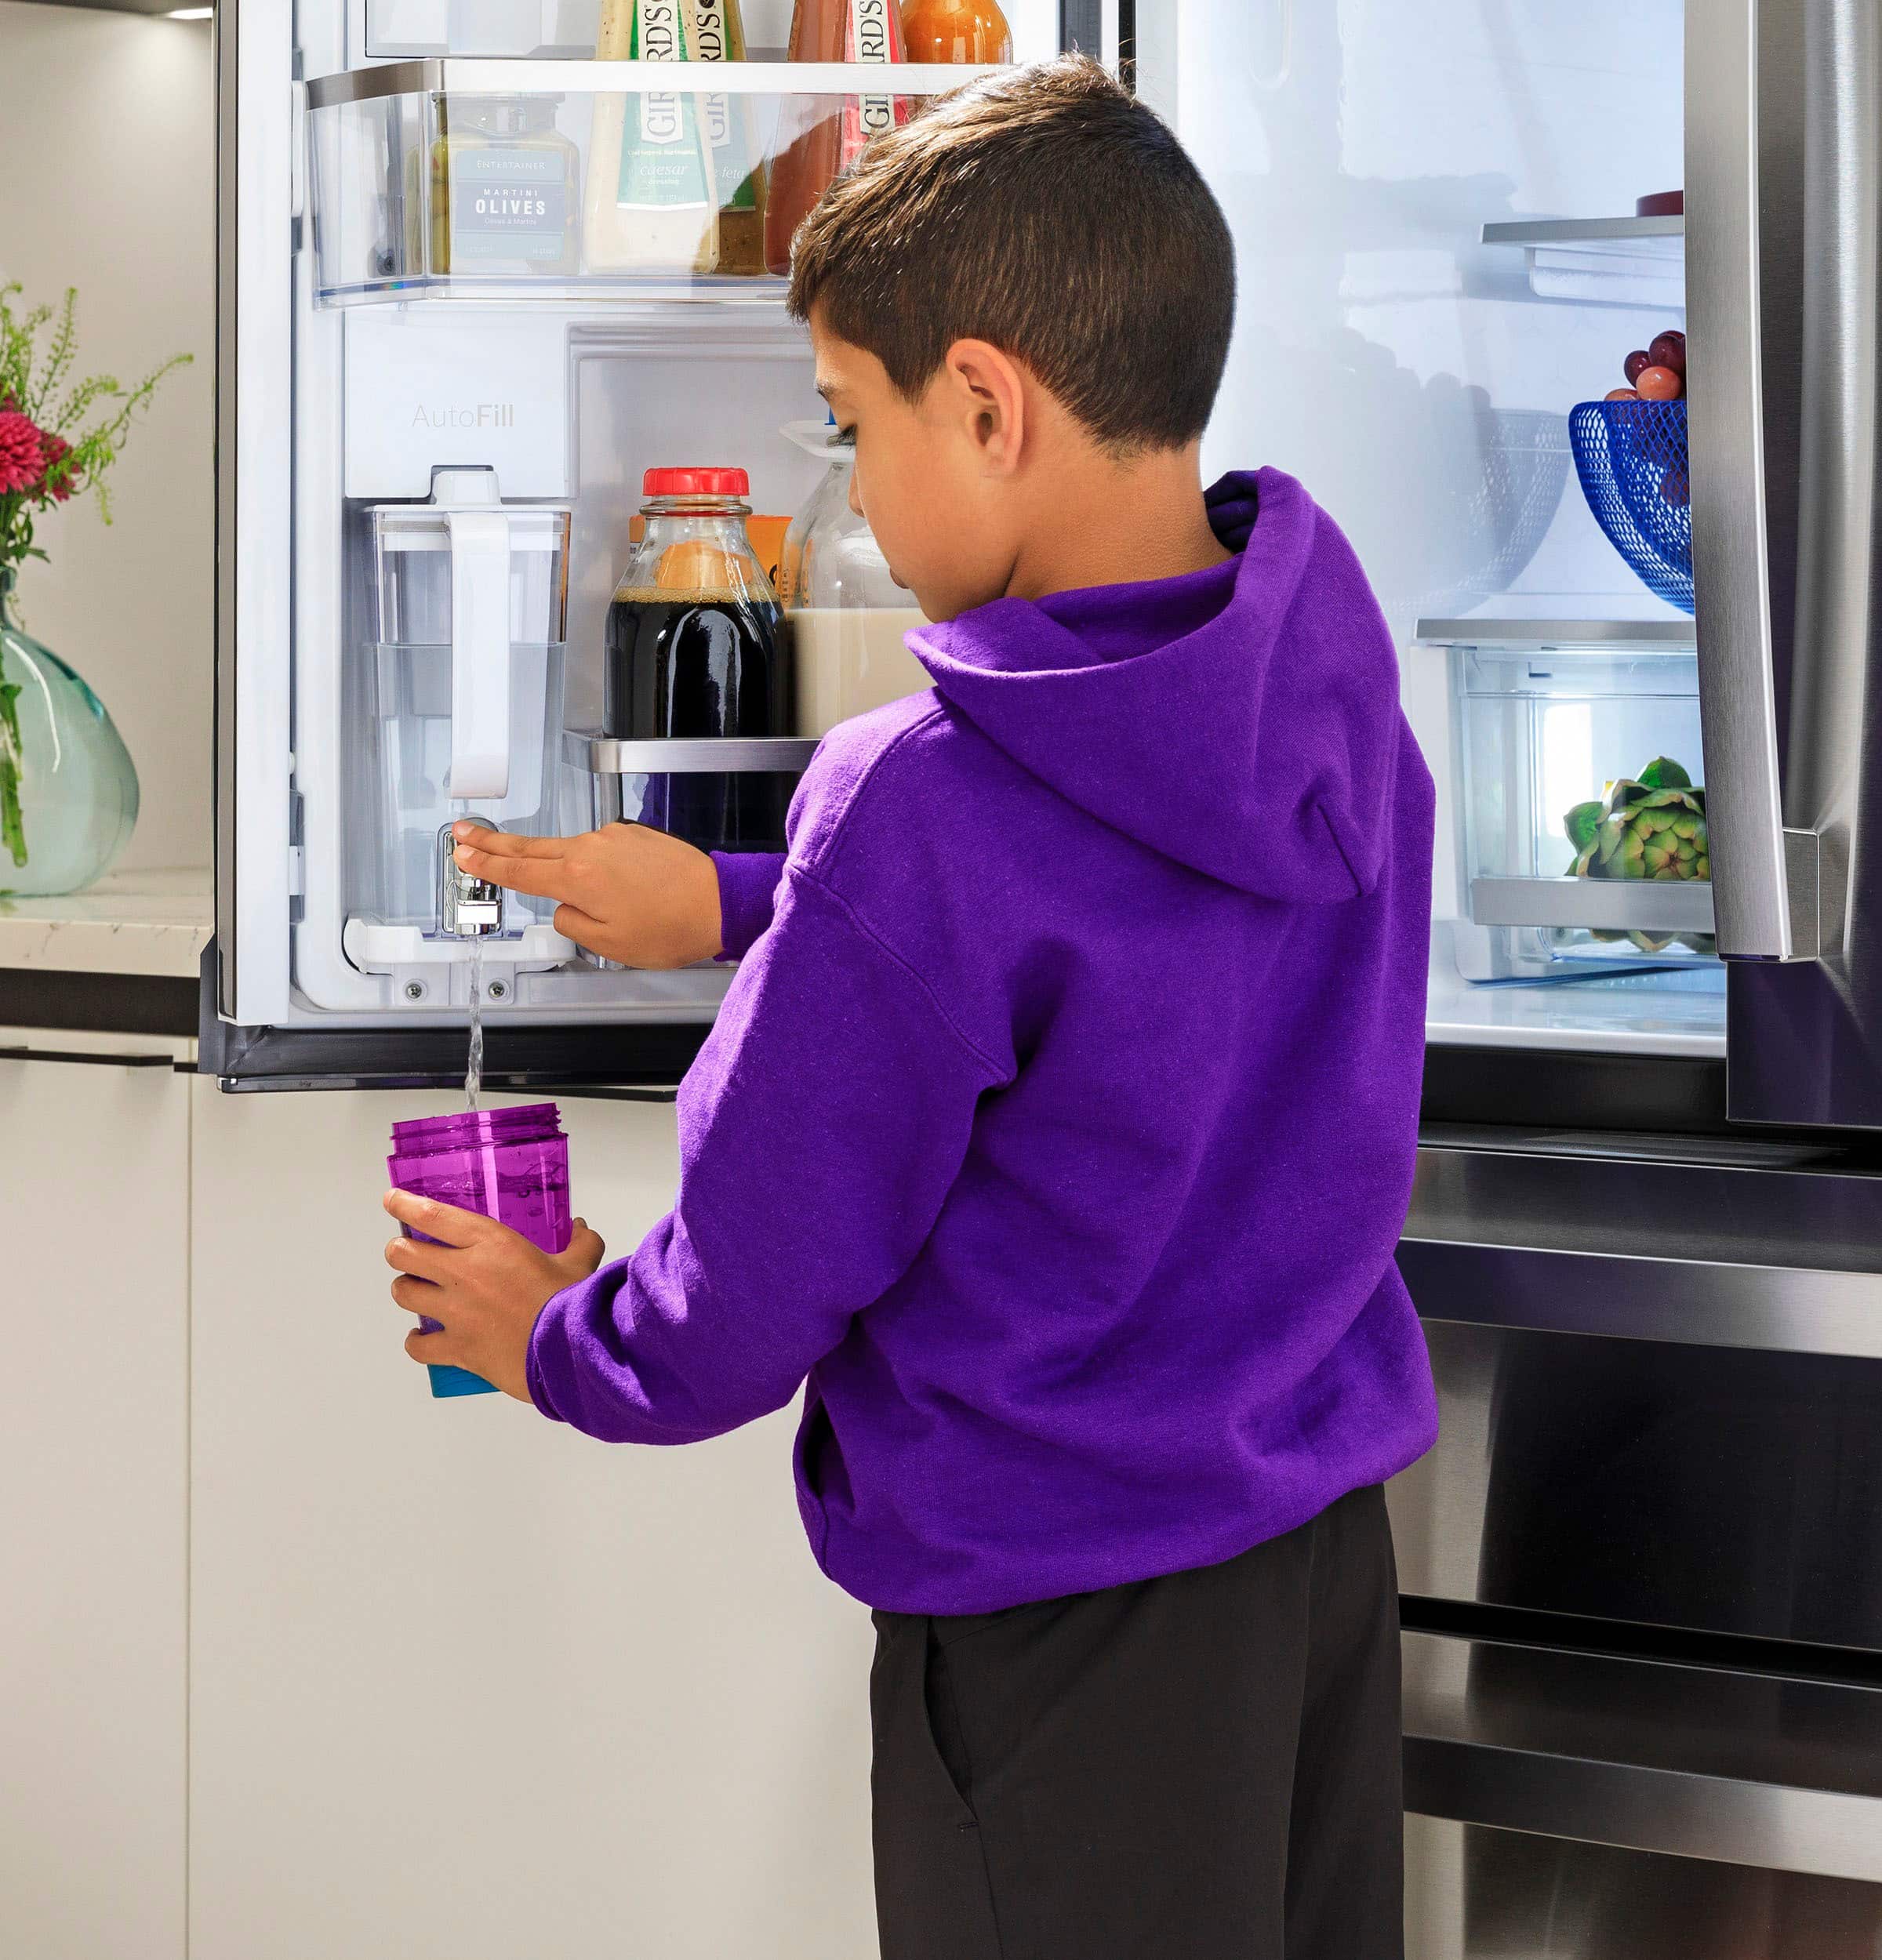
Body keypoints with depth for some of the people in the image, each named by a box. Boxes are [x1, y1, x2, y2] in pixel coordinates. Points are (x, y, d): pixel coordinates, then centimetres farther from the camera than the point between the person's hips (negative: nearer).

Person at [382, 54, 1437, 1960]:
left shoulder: (924, 810, -24)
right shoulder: (1333, 680, -4)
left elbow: (751, 1296, -15)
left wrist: (550, 1343, 6)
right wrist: (740, 909, 15)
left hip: (1059, 1614, -7)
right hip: (1329, 1538, 7)